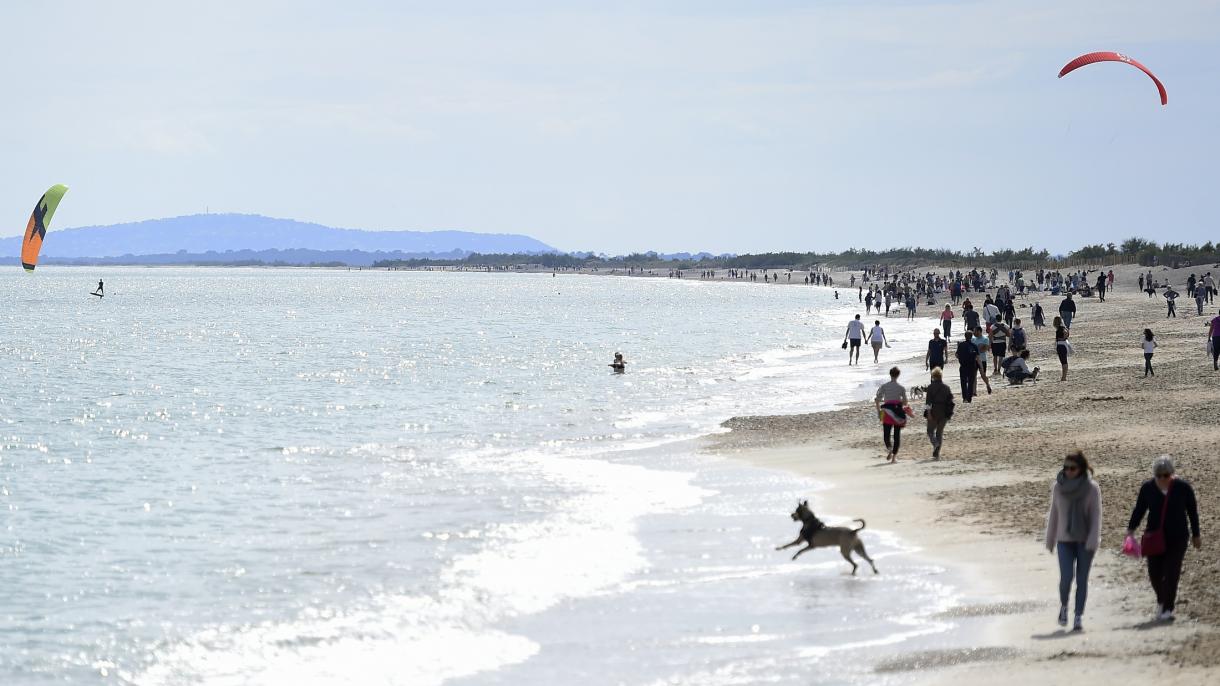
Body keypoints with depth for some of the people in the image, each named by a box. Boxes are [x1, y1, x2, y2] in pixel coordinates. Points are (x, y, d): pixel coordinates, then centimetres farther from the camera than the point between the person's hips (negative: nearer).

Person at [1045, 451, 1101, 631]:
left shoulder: (1092, 488, -8)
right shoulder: (1058, 487, 0)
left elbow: (1096, 516, -7)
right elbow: (1053, 515, 8)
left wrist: (1092, 541, -14)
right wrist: (1050, 540, 11)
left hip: (1085, 540, -1)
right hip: (1065, 539, 1)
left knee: (1082, 579, 2)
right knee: (1066, 576, -10)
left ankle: (1079, 616, 11)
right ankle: (1064, 606, 17)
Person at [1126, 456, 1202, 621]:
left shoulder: (1183, 487, -4)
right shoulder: (1148, 488, -2)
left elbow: (1192, 512, 5)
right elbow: (1139, 510, 6)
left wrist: (1196, 535, 9)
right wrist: (1131, 529, -5)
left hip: (1177, 539, -2)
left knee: (1171, 573, -8)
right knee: (1154, 573, 2)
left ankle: (1167, 609, -3)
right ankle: (1162, 600, 30)